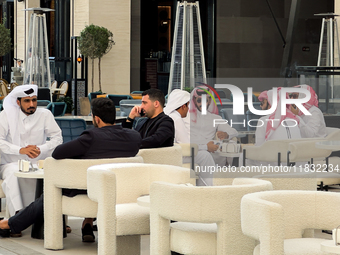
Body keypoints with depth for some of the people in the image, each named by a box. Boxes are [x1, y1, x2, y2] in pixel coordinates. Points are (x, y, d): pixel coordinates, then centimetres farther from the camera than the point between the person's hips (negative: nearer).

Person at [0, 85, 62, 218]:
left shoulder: (45, 115, 5)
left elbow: (57, 138, 2)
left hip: (38, 162, 1)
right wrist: (20, 150, -24)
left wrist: (40, 149, -18)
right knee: (12, 174, -37)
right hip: (12, 163, -1)